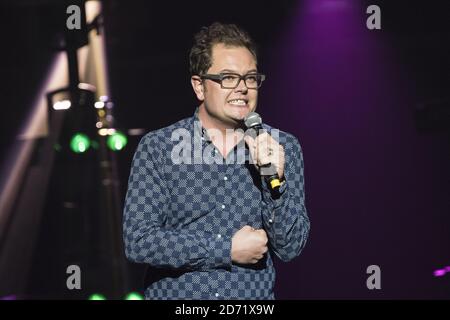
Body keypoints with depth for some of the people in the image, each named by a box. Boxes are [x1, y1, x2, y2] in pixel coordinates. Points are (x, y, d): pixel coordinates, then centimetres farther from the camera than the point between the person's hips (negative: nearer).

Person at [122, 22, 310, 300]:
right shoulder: (156, 148, -5)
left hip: (254, 296, 1)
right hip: (174, 294, -1)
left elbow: (290, 248, -3)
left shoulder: (283, 148, 0)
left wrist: (275, 182, -18)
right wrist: (228, 250, -13)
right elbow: (138, 240, -12)